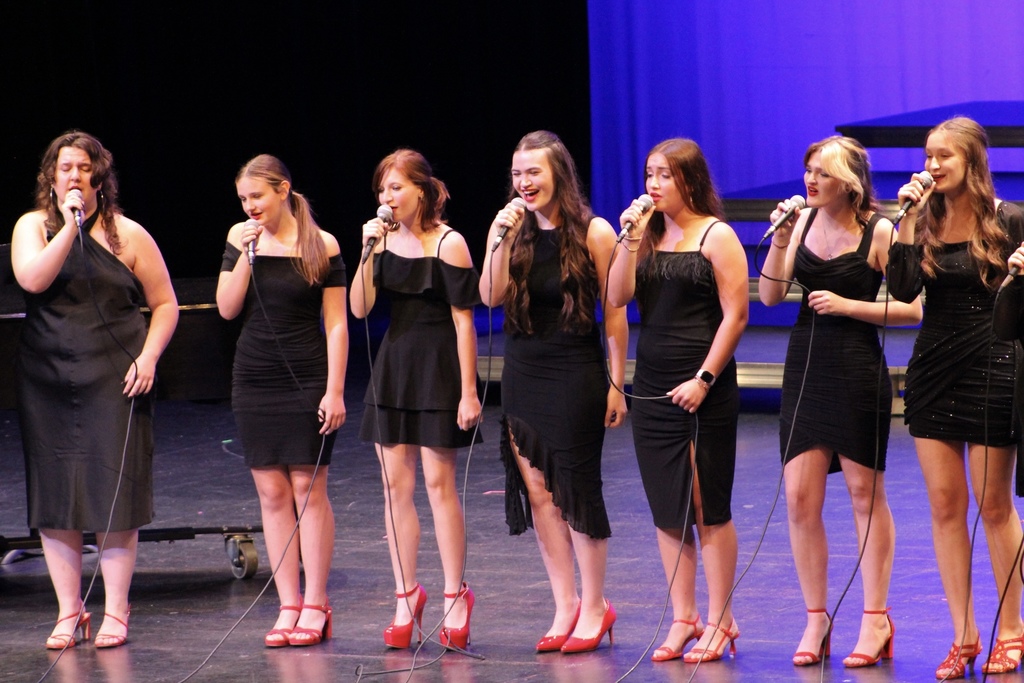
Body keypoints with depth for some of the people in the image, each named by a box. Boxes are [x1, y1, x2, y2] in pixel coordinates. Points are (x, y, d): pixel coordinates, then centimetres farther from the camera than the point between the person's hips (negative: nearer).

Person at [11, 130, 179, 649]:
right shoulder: (33, 227, 5)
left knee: (113, 494, -2)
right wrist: (70, 226, -18)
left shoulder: (127, 235, 3)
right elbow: (32, 279, -15)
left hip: (114, 382, -2)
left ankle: (116, 612, 6)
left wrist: (148, 357, -8)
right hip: (47, 384, 2)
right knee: (54, 495, 3)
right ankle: (69, 612, 12)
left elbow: (165, 304, 6)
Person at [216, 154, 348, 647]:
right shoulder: (242, 239, 5)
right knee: (271, 491, 4)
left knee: (308, 487, -2)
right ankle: (288, 605, 8)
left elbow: (336, 324, -6)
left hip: (307, 380, -4)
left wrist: (335, 390, -11)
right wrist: (247, 252, -10)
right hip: (254, 380, 4)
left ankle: (316, 605, 5)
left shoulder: (321, 246, -5)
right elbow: (227, 309, -1)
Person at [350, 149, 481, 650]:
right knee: (395, 483, 5)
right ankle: (406, 596, 13)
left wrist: (468, 391, -14)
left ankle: (455, 596, 7)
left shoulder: (448, 244, -10)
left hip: (438, 366, -6)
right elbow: (360, 308, 1)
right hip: (394, 365, 6)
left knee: (438, 481, -3)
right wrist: (368, 252, -11)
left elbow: (463, 321, -11)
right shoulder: (386, 239, 6)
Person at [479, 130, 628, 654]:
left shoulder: (593, 233, -7)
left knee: (577, 488, -1)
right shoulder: (509, 229, 5)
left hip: (576, 375, -5)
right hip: (523, 375, 5)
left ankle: (594, 608, 11)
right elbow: (491, 297, -6)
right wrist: (502, 239, -15)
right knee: (536, 492, 4)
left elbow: (614, 313, -5)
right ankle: (565, 606, 14)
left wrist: (616, 384, -7)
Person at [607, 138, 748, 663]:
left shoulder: (716, 237, -5)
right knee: (668, 511, 8)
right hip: (651, 386, 6)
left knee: (709, 509, -1)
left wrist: (704, 379, -15)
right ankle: (683, 619, 14)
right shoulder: (648, 235, 10)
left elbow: (735, 314, -10)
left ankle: (719, 621, 6)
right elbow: (617, 297, 0)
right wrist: (631, 239, -8)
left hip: (703, 391, -6)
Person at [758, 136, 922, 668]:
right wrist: (780, 238, -11)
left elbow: (912, 308, -11)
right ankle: (815, 619, 13)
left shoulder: (879, 232, -9)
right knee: (799, 498, 2)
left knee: (865, 492, 5)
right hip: (804, 364, 5)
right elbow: (770, 295, 1)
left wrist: (846, 305, -15)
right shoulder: (803, 220, 5)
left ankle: (876, 620, 13)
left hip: (858, 369, -5)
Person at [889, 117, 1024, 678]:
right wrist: (910, 221, -13)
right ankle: (963, 636, 9)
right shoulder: (924, 220, 4)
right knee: (945, 504, 3)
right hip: (933, 368, 4)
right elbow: (902, 290, -10)